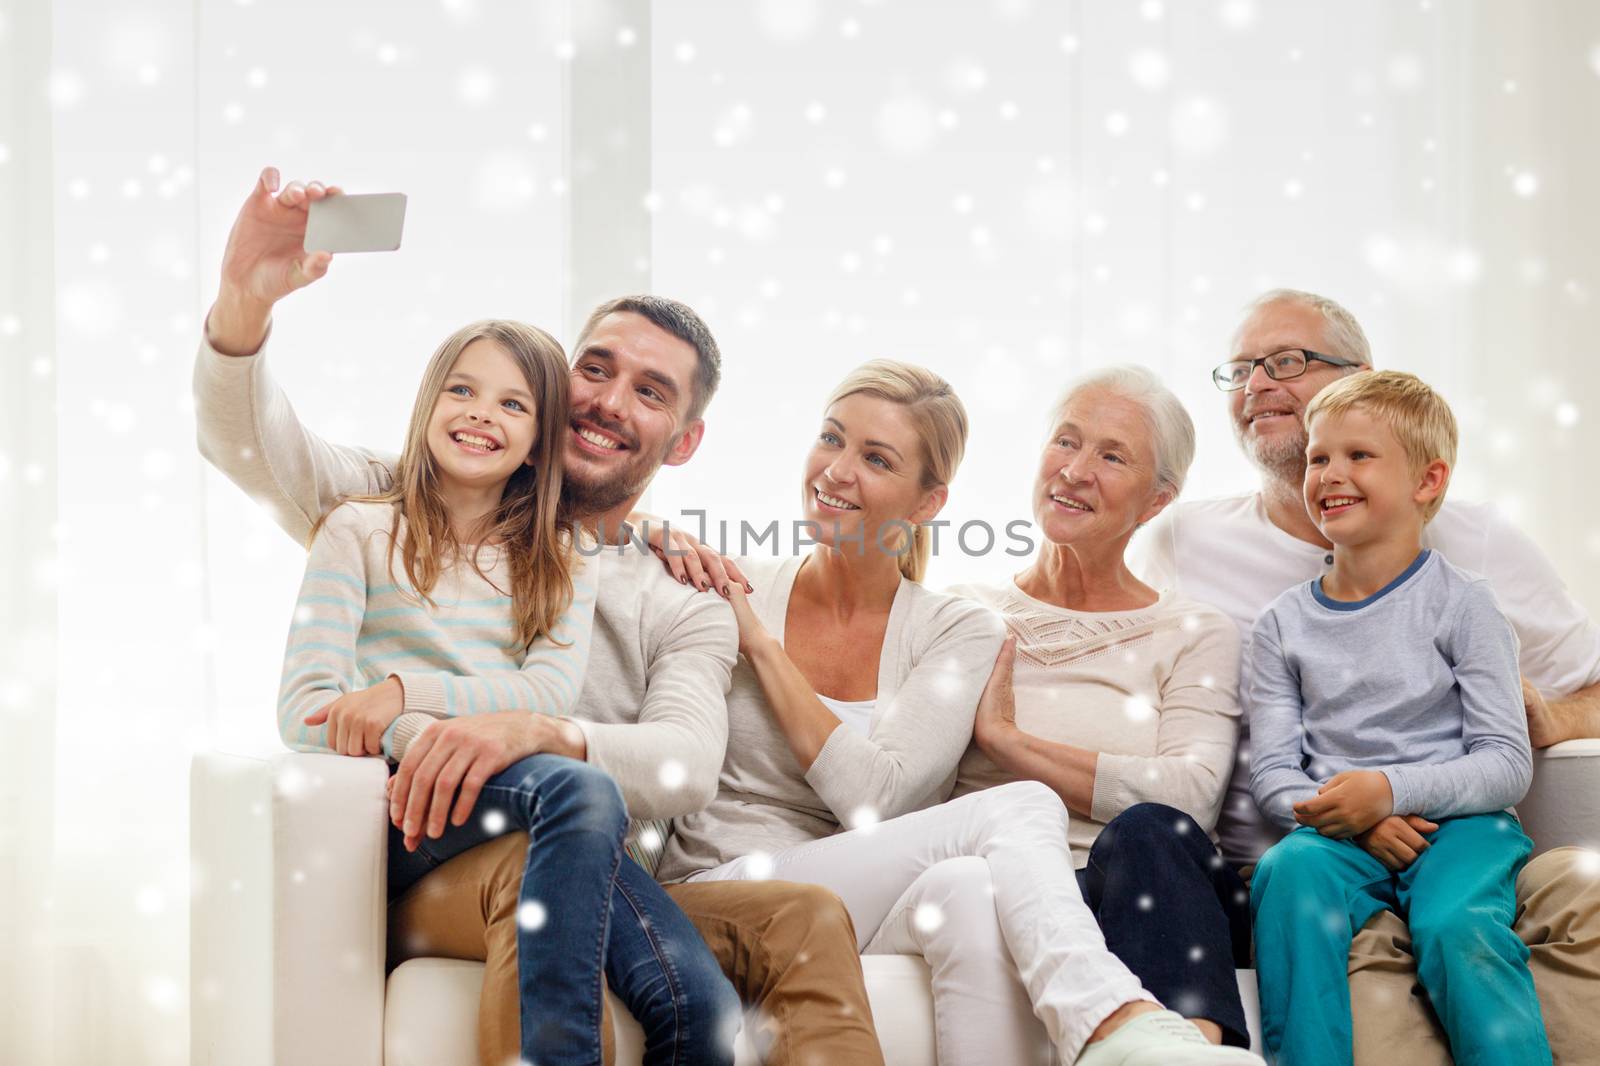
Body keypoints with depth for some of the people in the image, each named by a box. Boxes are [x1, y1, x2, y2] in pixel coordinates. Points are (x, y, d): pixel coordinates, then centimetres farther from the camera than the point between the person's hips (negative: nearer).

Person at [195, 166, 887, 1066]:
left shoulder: (684, 614, 16)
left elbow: (687, 765, -4)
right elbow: (247, 445, 3)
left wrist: (539, 734, -26)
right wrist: (245, 301, -19)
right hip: (408, 873, -2)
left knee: (809, 919, -26)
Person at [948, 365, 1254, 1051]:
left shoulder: (1195, 635, 15)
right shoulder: (964, 618, 21)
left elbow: (1189, 797, -6)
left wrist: (1005, 737, -3)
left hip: (1144, 893, 1)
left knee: (1144, 836, -36)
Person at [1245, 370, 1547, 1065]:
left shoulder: (1459, 603, 4)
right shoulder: (1283, 624, 13)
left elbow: (1509, 764, -2)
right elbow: (1271, 773, 8)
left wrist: (1391, 790, -17)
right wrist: (1352, 816, -13)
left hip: (1458, 823, -2)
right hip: (1338, 831, 2)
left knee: (1458, 923, -33)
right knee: (1287, 871, -31)